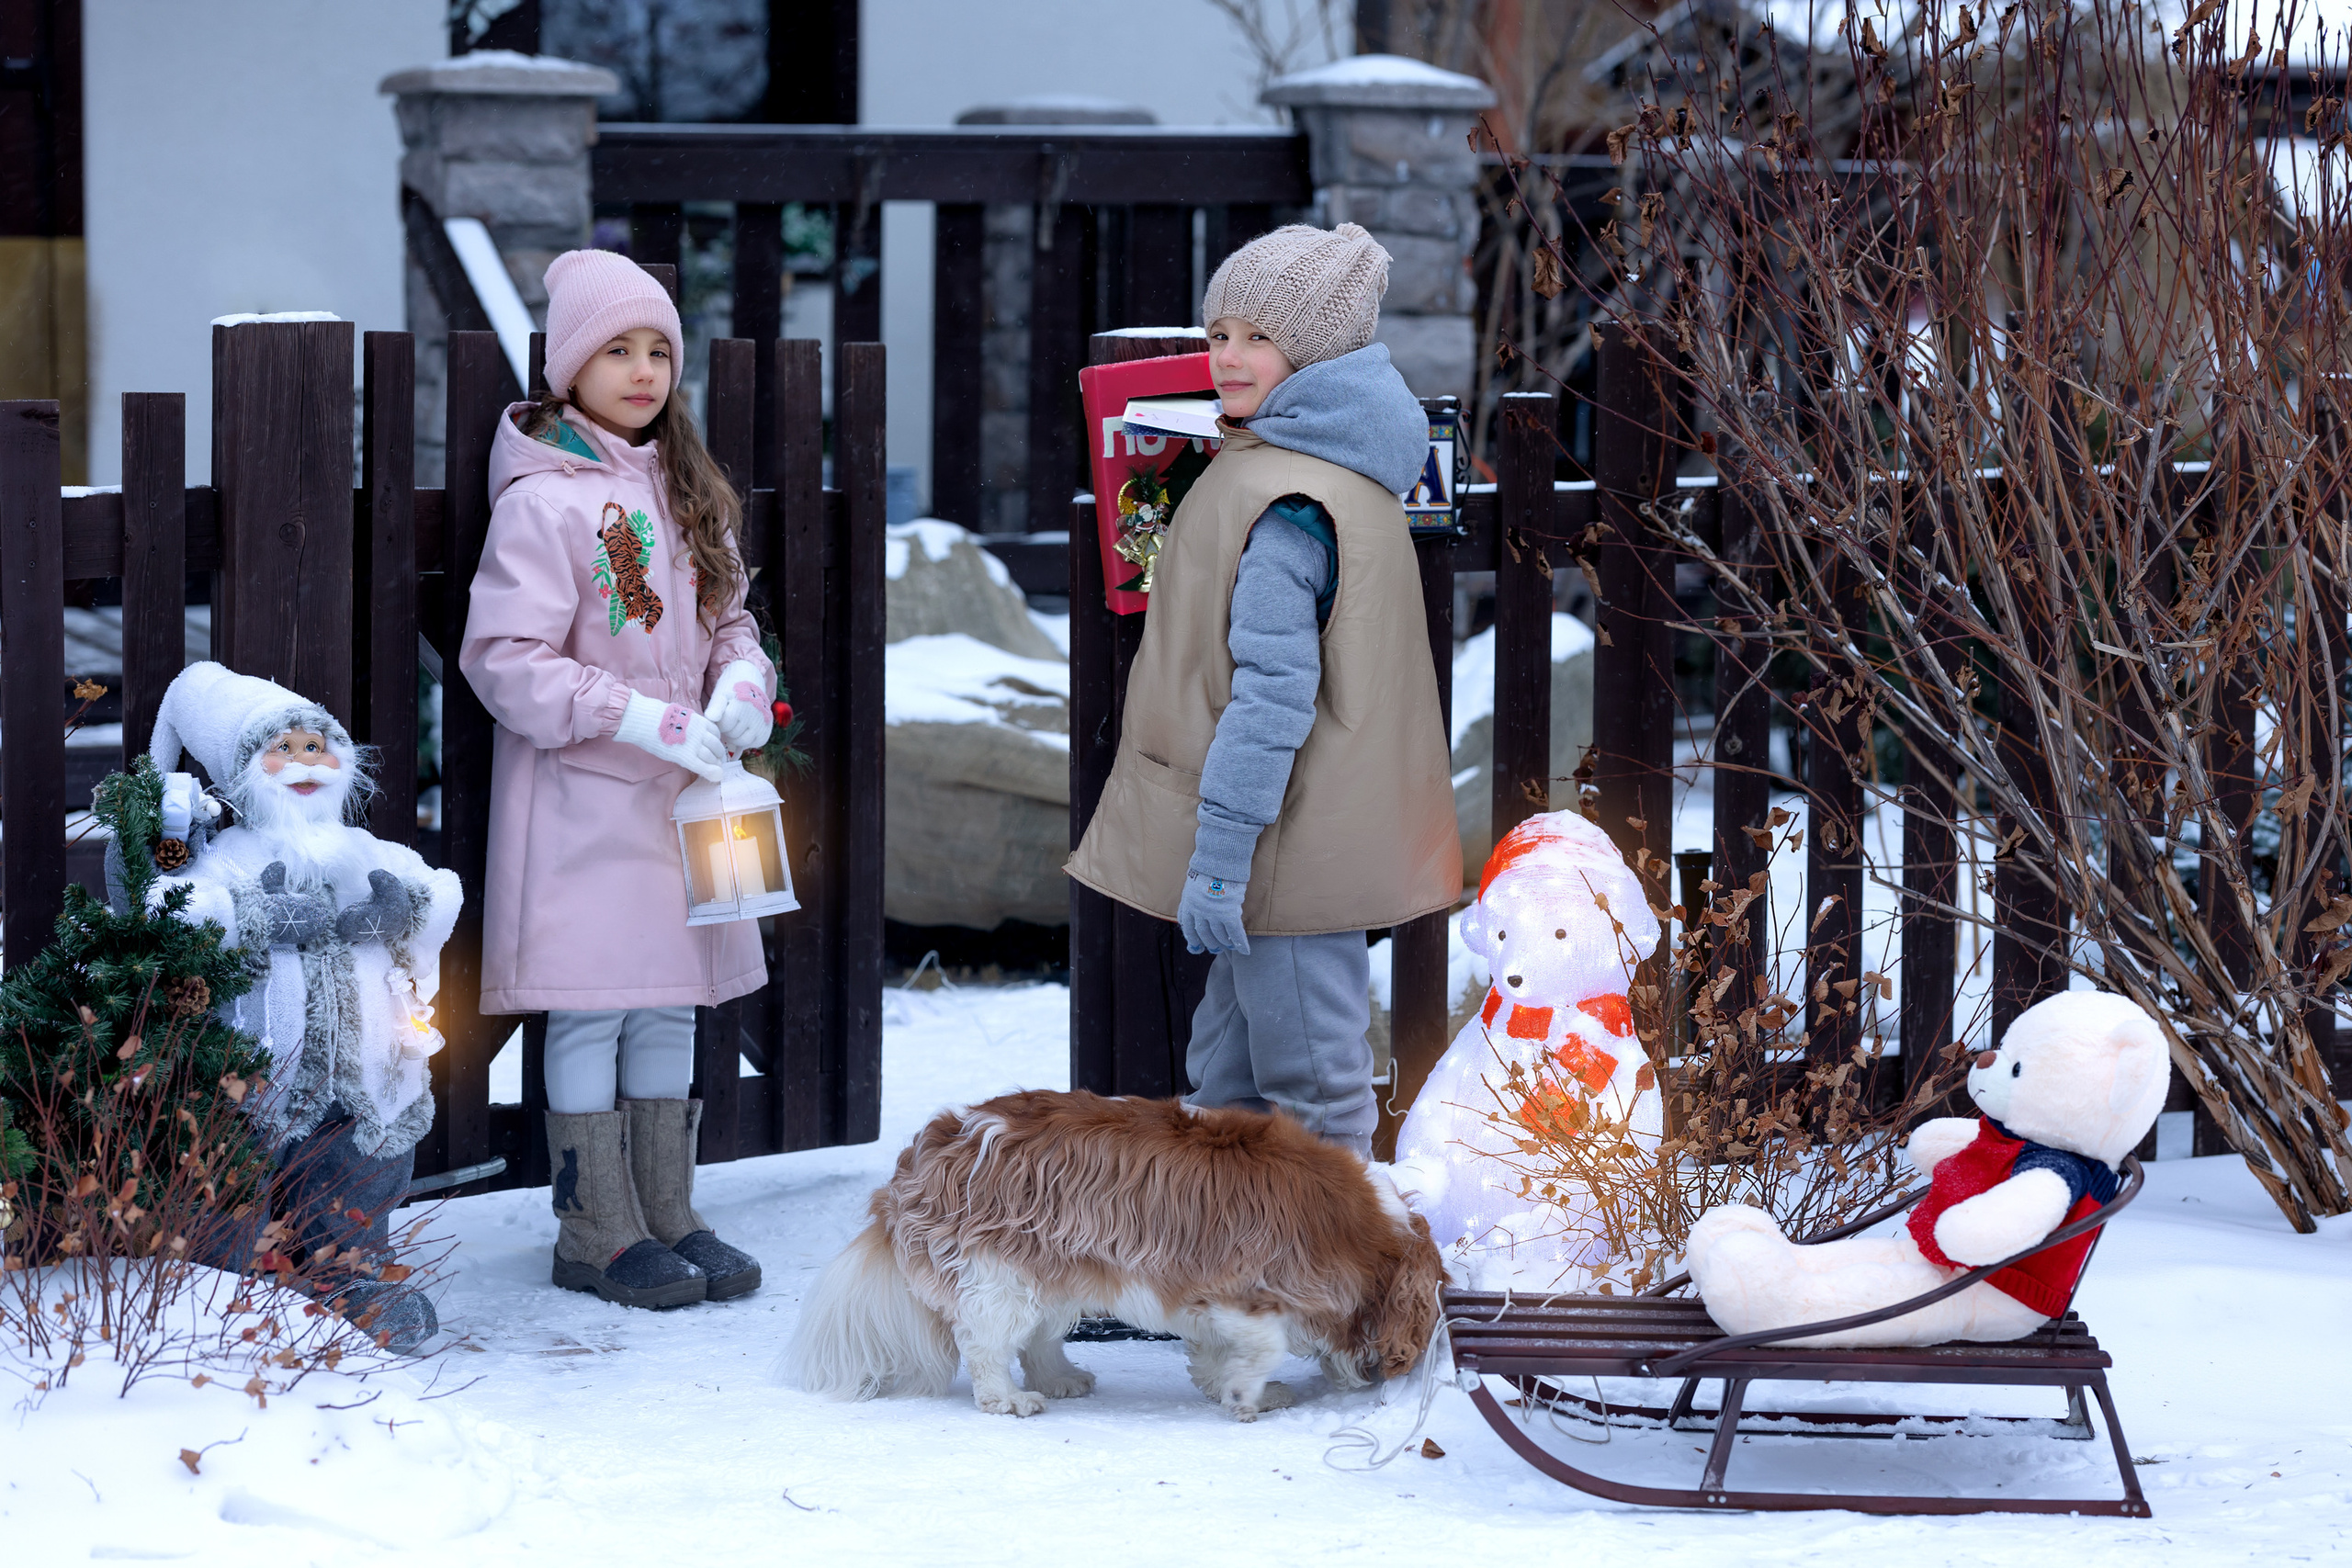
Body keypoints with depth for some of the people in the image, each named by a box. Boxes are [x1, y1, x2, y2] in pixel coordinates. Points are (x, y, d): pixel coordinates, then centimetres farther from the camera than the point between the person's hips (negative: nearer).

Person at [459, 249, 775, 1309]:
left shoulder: (686, 492, 11)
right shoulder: (544, 501, -12)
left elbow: (728, 617, 18)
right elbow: (505, 660, -16)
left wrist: (741, 685, -5)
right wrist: (644, 720, -21)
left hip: (683, 790, 7)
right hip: (581, 797, -7)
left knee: (672, 1003, 12)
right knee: (593, 1007, -3)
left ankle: (666, 1215, 21)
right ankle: (599, 1234, 5)